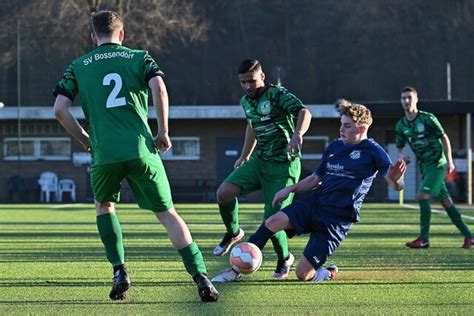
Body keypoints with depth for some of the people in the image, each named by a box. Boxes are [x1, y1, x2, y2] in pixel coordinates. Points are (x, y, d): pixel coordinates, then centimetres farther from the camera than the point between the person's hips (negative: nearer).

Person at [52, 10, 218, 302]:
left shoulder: (79, 67, 14)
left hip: (104, 154, 1)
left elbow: (60, 109, 5)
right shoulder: (139, 58, 12)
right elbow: (159, 89, -7)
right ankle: (201, 277, -7)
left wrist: (85, 140, 17)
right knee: (167, 213, 6)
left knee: (104, 206, 27)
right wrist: (163, 132, 3)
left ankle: (120, 271, 11)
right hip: (141, 150, 0)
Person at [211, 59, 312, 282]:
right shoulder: (246, 101, 9)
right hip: (259, 161, 6)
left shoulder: (278, 95, -14)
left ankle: (284, 259, 19)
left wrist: (297, 134, -50)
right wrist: (244, 156, 35)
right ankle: (233, 233, 14)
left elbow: (304, 112, -30)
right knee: (224, 192, -15)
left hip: (284, 165, -6)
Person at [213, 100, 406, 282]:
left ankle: (328, 273, 24)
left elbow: (397, 186, -10)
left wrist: (394, 179, -35)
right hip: (314, 202, 5)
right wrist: (291, 189, 10)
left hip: (338, 218, -5)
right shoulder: (334, 147, 15)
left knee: (303, 274, -11)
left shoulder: (372, 151, -4)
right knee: (274, 221, -25)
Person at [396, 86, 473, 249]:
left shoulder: (428, 118, -9)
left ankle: (424, 239, -15)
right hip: (424, 167, 6)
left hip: (437, 164, -6)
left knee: (422, 196, -19)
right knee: (445, 201, 9)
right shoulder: (401, 125, 7)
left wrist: (449, 161, -9)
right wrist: (401, 155, -7)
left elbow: (444, 138, -4)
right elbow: (399, 147, 17)